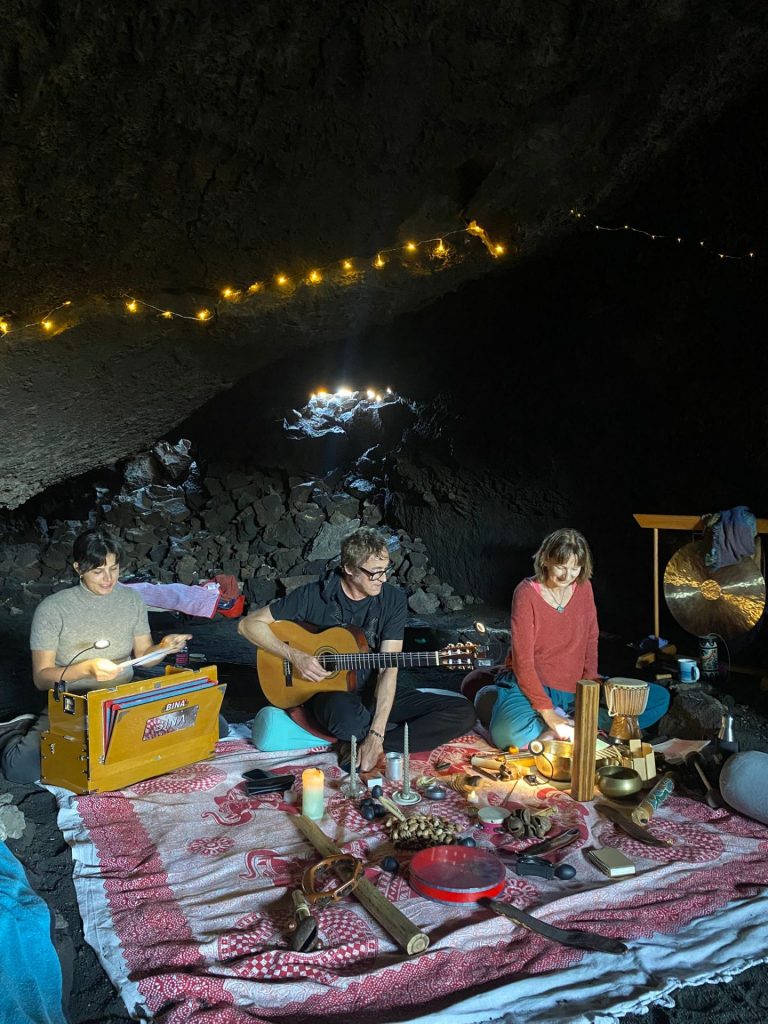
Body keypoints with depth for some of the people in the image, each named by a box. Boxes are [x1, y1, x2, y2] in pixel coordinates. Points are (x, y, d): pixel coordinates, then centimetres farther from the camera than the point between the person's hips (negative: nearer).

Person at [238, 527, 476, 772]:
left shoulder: (393, 600, -7)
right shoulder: (314, 596, -12)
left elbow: (388, 668, -14)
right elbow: (249, 624, -6)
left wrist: (375, 737, -25)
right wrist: (294, 655, -20)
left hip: (377, 690, 3)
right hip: (330, 690, -3)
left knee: (464, 713, -15)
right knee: (347, 717, -42)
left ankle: (368, 747, -19)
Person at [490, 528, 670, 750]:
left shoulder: (583, 588, 2)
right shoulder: (527, 593, -14)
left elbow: (591, 642, 8)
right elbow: (522, 661, -17)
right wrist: (548, 714, -24)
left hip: (576, 689, 6)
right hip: (529, 684, -6)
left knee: (660, 698, -6)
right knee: (506, 732, -39)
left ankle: (570, 722, -15)